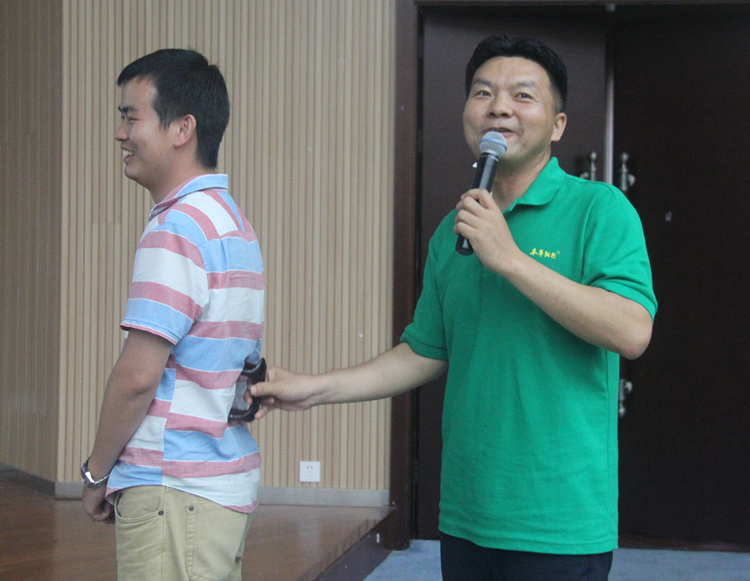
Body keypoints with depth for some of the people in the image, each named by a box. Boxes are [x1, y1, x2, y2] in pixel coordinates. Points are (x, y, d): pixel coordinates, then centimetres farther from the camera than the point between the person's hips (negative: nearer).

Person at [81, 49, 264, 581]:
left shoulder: (178, 227, -15)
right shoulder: (232, 222, 14)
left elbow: (138, 376, -18)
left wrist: (96, 472, -5)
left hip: (175, 493, -9)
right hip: (227, 486, 9)